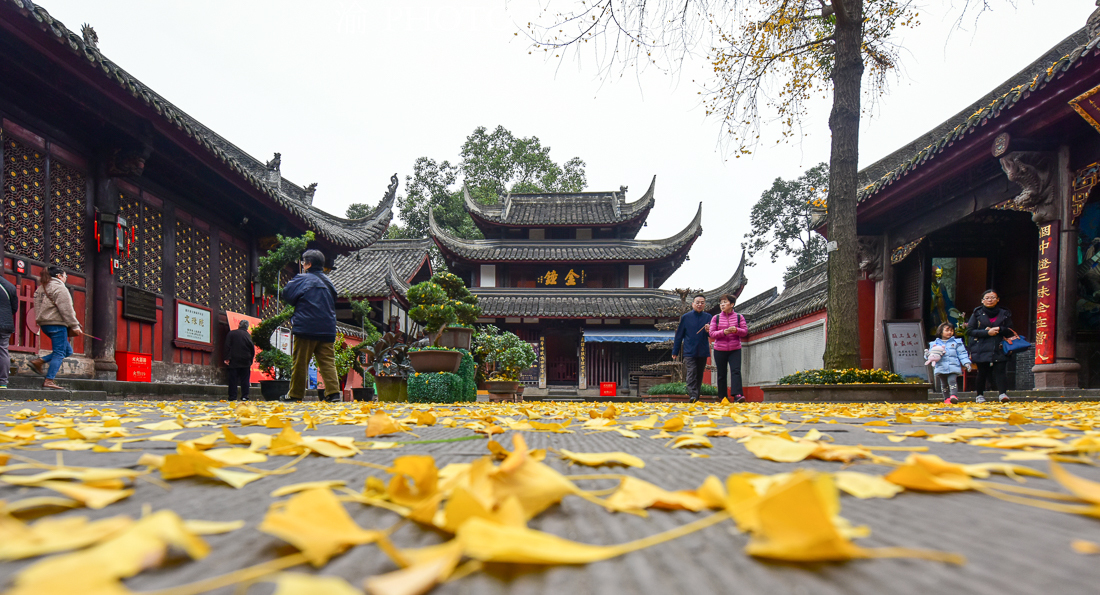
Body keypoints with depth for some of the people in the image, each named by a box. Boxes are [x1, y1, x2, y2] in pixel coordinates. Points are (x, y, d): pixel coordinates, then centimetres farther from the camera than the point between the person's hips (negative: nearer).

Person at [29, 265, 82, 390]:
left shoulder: (41, 288, 21)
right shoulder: (60, 288, -8)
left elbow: (38, 308, 21)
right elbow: (66, 309, -14)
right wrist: (75, 326, -12)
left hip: (44, 324, 9)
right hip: (57, 323, -9)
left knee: (68, 350, 14)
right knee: (59, 353, -7)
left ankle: (39, 362, 6)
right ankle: (49, 381, -11)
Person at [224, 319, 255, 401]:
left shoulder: (231, 333, 1)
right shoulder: (248, 335, 0)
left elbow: (227, 346, -4)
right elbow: (252, 349, 2)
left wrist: (227, 358, -3)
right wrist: (250, 361, 13)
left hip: (233, 361, 0)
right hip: (245, 362, 0)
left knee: (233, 379, 3)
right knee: (245, 379, 5)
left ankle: (232, 397, 1)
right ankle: (244, 396, 2)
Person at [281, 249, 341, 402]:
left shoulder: (302, 279, -5)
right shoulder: (328, 282, 15)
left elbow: (287, 295, -3)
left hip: (306, 328, -5)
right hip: (327, 329, 5)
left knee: (300, 362, 4)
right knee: (328, 362, 2)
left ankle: (295, 394, 12)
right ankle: (333, 392, -9)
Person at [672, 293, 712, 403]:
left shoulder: (708, 317, 8)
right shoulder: (685, 317, 5)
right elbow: (679, 335, 9)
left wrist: (709, 331, -15)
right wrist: (675, 351, 9)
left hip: (703, 352, 2)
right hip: (689, 351, -2)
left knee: (699, 375, 8)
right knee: (691, 373, -15)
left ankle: (696, 398, 17)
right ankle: (692, 395, -23)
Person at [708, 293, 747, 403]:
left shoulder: (739, 317, 5)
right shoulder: (716, 318, 4)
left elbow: (745, 331, 2)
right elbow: (712, 333, -1)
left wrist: (736, 330, -19)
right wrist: (723, 332, -17)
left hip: (735, 349, -1)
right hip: (720, 350, 1)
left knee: (736, 371, -16)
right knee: (721, 374, 5)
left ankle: (737, 395, -24)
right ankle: (722, 398, 11)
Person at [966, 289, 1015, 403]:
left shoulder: (1004, 313, 11)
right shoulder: (977, 313, 5)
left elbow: (1010, 331, 12)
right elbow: (969, 330, 0)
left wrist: (999, 329, -8)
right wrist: (987, 332, -11)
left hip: (999, 349, 1)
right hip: (982, 349, -1)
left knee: (1000, 370, -13)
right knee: (982, 372, 3)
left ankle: (1002, 394, -17)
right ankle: (980, 395, 17)